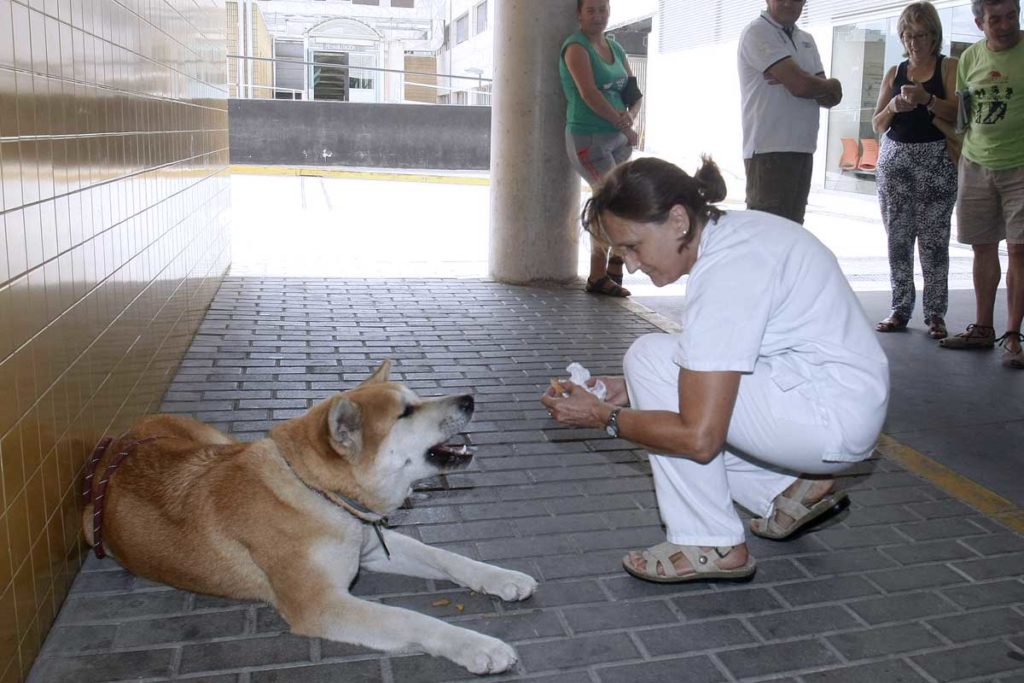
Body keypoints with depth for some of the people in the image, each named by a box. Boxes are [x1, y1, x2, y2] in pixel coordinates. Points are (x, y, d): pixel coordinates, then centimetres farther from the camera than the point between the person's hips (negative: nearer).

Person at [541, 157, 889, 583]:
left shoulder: (726, 272, -25)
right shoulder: (731, 230, 4)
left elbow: (699, 437, -26)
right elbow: (709, 362, 16)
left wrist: (602, 415, -13)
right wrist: (632, 390, 6)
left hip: (832, 418, -10)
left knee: (650, 356, -16)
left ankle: (710, 545, -9)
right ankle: (789, 487, 15)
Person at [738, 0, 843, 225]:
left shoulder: (806, 40, 18)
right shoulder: (757, 32, -5)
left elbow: (831, 98, 8)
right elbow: (801, 85, -15)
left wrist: (795, 80, -10)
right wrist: (832, 85, 5)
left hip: (803, 148, 8)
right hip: (769, 150, -7)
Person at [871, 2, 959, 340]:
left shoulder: (948, 67, 5)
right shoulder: (894, 73, 13)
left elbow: (958, 114, -6)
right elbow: (877, 125, 10)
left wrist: (928, 99, -22)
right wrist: (893, 107, -10)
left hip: (936, 160, -3)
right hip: (895, 159, 3)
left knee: (934, 239, -5)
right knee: (897, 238, 2)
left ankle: (935, 313, -1)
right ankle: (900, 309, 8)